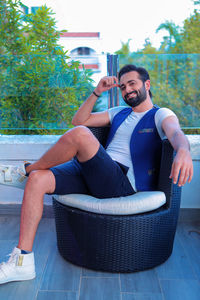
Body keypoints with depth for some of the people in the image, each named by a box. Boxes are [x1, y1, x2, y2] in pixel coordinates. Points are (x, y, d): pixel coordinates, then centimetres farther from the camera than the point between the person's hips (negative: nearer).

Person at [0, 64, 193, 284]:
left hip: (123, 182, -7)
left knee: (80, 134, -30)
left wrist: (183, 151, -41)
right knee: (37, 180, -15)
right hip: (94, 175, 7)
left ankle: (24, 171, -5)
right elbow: (78, 120, 22)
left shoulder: (161, 115, 7)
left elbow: (176, 133, -17)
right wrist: (97, 92, 12)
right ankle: (22, 262, -12)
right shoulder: (119, 113, 26)